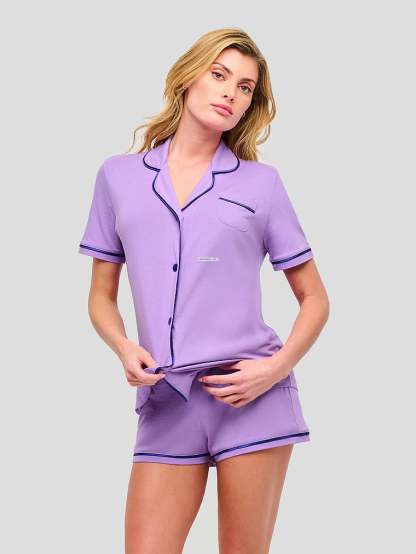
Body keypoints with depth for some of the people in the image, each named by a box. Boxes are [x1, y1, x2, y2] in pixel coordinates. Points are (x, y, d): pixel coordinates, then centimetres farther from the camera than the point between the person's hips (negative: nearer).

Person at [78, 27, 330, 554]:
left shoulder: (261, 182, 5)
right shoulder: (119, 175, 9)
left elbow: (314, 298, 10)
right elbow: (102, 296, 14)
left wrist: (277, 369, -7)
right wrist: (124, 348, -6)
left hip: (250, 396, -1)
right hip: (165, 403, 1)